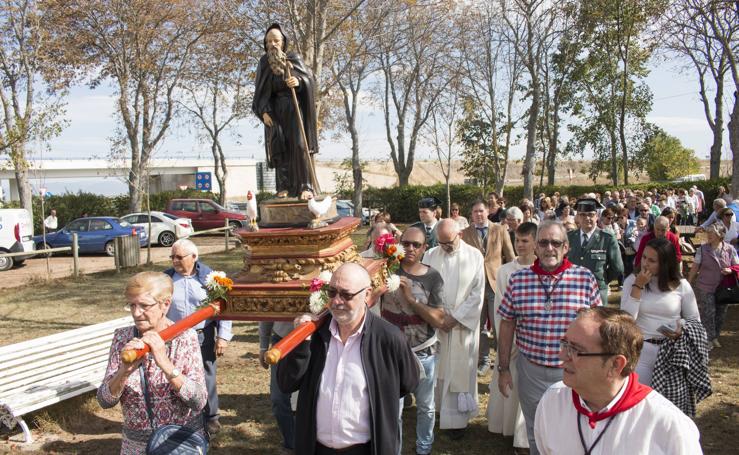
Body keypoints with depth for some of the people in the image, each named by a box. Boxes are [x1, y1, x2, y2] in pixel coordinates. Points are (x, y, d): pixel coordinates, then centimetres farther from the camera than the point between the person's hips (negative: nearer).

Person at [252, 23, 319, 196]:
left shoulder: (294, 59, 5)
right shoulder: (264, 64, 11)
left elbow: (309, 80, -4)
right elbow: (259, 91, 7)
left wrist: (298, 82, -27)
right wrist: (264, 112, -7)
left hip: (294, 108, -2)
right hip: (275, 110, 2)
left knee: (299, 144, -17)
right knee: (279, 147, -9)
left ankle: (306, 186, -20)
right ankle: (285, 188, -11)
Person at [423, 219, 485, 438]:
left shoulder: (474, 256, -4)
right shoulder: (430, 256, 1)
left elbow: (478, 293, -5)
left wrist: (456, 317, -9)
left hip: (464, 324, -1)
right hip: (436, 323, 2)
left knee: (460, 370, 3)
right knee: (440, 369, 7)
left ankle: (458, 418, 12)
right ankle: (444, 409, 22)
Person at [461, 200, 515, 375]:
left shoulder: (500, 230, 3)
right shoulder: (465, 233, 4)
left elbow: (510, 257, 5)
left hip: (497, 283, -1)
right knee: (479, 326, 9)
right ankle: (483, 360, 22)